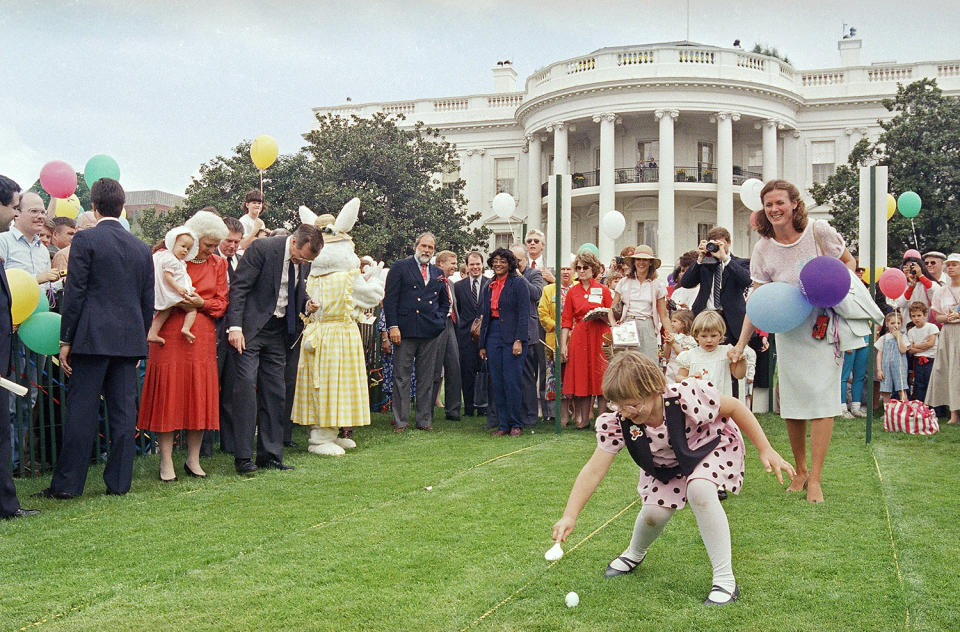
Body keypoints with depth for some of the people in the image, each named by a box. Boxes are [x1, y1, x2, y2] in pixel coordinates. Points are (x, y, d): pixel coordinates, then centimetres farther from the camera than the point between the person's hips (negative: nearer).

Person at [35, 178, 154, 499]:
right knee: (123, 410, 7)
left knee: (81, 410, 0)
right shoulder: (141, 248, 11)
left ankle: (67, 483, 4)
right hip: (129, 340, 4)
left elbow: (75, 293, -8)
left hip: (92, 337, -4)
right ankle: (119, 481, 11)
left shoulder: (85, 240, -5)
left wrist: (65, 341, -4)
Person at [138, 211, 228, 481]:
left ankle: (193, 459, 14)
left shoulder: (218, 264, 12)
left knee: (200, 395, 3)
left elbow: (222, 303, 9)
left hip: (202, 337, 3)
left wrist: (201, 303, -10)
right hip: (169, 335, -3)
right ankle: (166, 462, 3)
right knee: (167, 393, -3)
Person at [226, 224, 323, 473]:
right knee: (246, 386, -10)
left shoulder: (304, 261, 6)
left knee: (275, 392, 5)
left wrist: (307, 305, -4)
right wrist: (235, 327, -20)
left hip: (278, 331, 6)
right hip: (250, 329, -6)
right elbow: (239, 287, -14)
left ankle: (269, 454, 13)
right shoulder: (262, 248, -13)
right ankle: (243, 457, -6)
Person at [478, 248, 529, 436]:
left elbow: (524, 313, -9)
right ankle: (502, 424, 11)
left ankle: (516, 425, 3)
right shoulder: (489, 287, 16)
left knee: (512, 381, -6)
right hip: (493, 335, 6)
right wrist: (482, 344, 16)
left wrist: (519, 340, -17)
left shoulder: (518, 283, -2)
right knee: (497, 382, 4)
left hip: (512, 336, -6)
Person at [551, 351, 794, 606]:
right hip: (666, 466, 4)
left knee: (699, 490, -33)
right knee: (654, 511, -15)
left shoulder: (687, 397, -38)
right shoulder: (618, 423, -28)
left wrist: (765, 450, -17)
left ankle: (725, 579, -23)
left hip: (713, 447, -3)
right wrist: (570, 516, -34)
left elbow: (734, 408, -22)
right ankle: (634, 555, 25)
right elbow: (594, 470, -27)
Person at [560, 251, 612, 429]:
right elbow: (566, 321, 8)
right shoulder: (572, 292, 9)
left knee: (601, 378, -2)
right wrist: (563, 345, 1)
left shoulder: (603, 290, 5)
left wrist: (601, 316, -14)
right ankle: (583, 420, 9)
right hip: (579, 338, 2)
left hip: (601, 337, -2)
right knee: (582, 378, 2)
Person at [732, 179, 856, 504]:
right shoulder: (763, 249, -3)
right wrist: (741, 344, -7)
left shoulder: (819, 231, -9)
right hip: (789, 332, 2)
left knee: (822, 398, -10)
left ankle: (815, 478, -5)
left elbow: (849, 261, 6)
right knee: (792, 403, 4)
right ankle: (800, 470, 21)